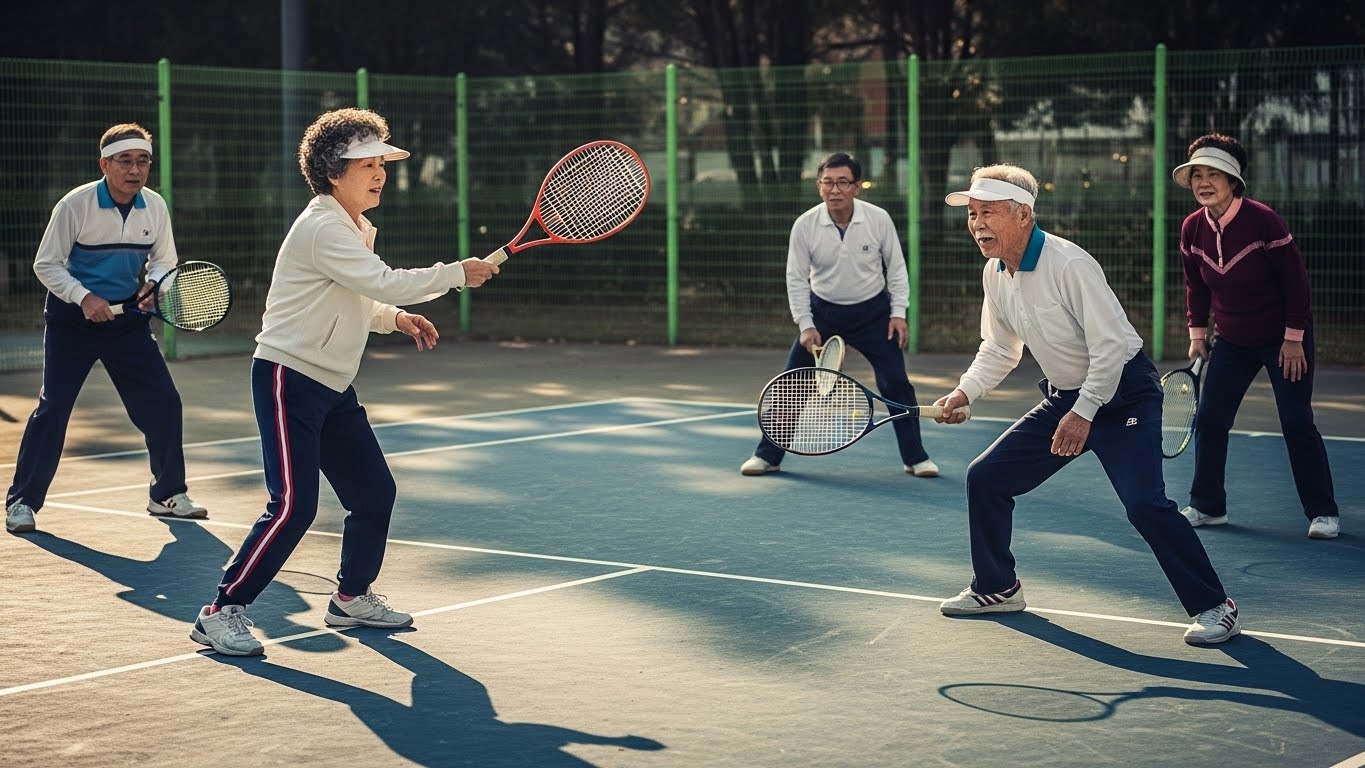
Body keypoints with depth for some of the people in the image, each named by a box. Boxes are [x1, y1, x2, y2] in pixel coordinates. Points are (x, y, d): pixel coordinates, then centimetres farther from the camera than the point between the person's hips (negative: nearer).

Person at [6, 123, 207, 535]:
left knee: (163, 403, 1)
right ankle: (22, 501, 1)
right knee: (53, 407, -10)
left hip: (128, 320, 4)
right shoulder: (75, 205, -15)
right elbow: (46, 264, -10)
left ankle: (168, 494, 18)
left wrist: (154, 284, -12)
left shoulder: (155, 207, -3)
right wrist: (84, 298, -23)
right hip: (73, 320, -4)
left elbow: (164, 259, 10)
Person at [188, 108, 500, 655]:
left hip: (333, 386, 10)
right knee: (294, 505, -16)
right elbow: (384, 283, -26)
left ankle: (352, 597, 29)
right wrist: (458, 273, -19)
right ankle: (222, 612, -9)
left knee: (375, 492, 11)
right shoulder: (323, 228, -18)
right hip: (289, 379, -10)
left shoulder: (357, 229, 13)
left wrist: (396, 318, 5)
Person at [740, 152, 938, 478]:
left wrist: (898, 313, -7)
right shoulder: (804, 225, -14)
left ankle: (915, 458, 10)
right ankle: (767, 456, 12)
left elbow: (896, 267, -2)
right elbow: (796, 278, -6)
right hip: (823, 311, 1)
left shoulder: (879, 219, -14)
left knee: (895, 383, -5)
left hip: (872, 311, 0)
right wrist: (805, 326, -10)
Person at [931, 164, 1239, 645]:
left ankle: (1214, 607, -12)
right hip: (1062, 397, 8)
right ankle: (996, 588, 24)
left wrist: (1084, 413, -26)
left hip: (1120, 393, -8)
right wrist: (964, 393, 2)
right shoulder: (995, 274, 1)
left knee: (1144, 503, -23)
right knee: (986, 477, 7)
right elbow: (999, 350, 15)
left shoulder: (1068, 264, -24)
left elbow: (1111, 345, -24)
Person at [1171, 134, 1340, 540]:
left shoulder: (1262, 219, -21)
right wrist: (1197, 332, 6)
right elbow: (1195, 285, 10)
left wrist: (1294, 339, -16)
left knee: (1297, 423, -6)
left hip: (1283, 339, -5)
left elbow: (1295, 280, -15)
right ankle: (1207, 506, 13)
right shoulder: (1193, 228, -5)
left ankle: (1323, 513, 4)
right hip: (1232, 341, 5)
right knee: (1208, 419, 1)